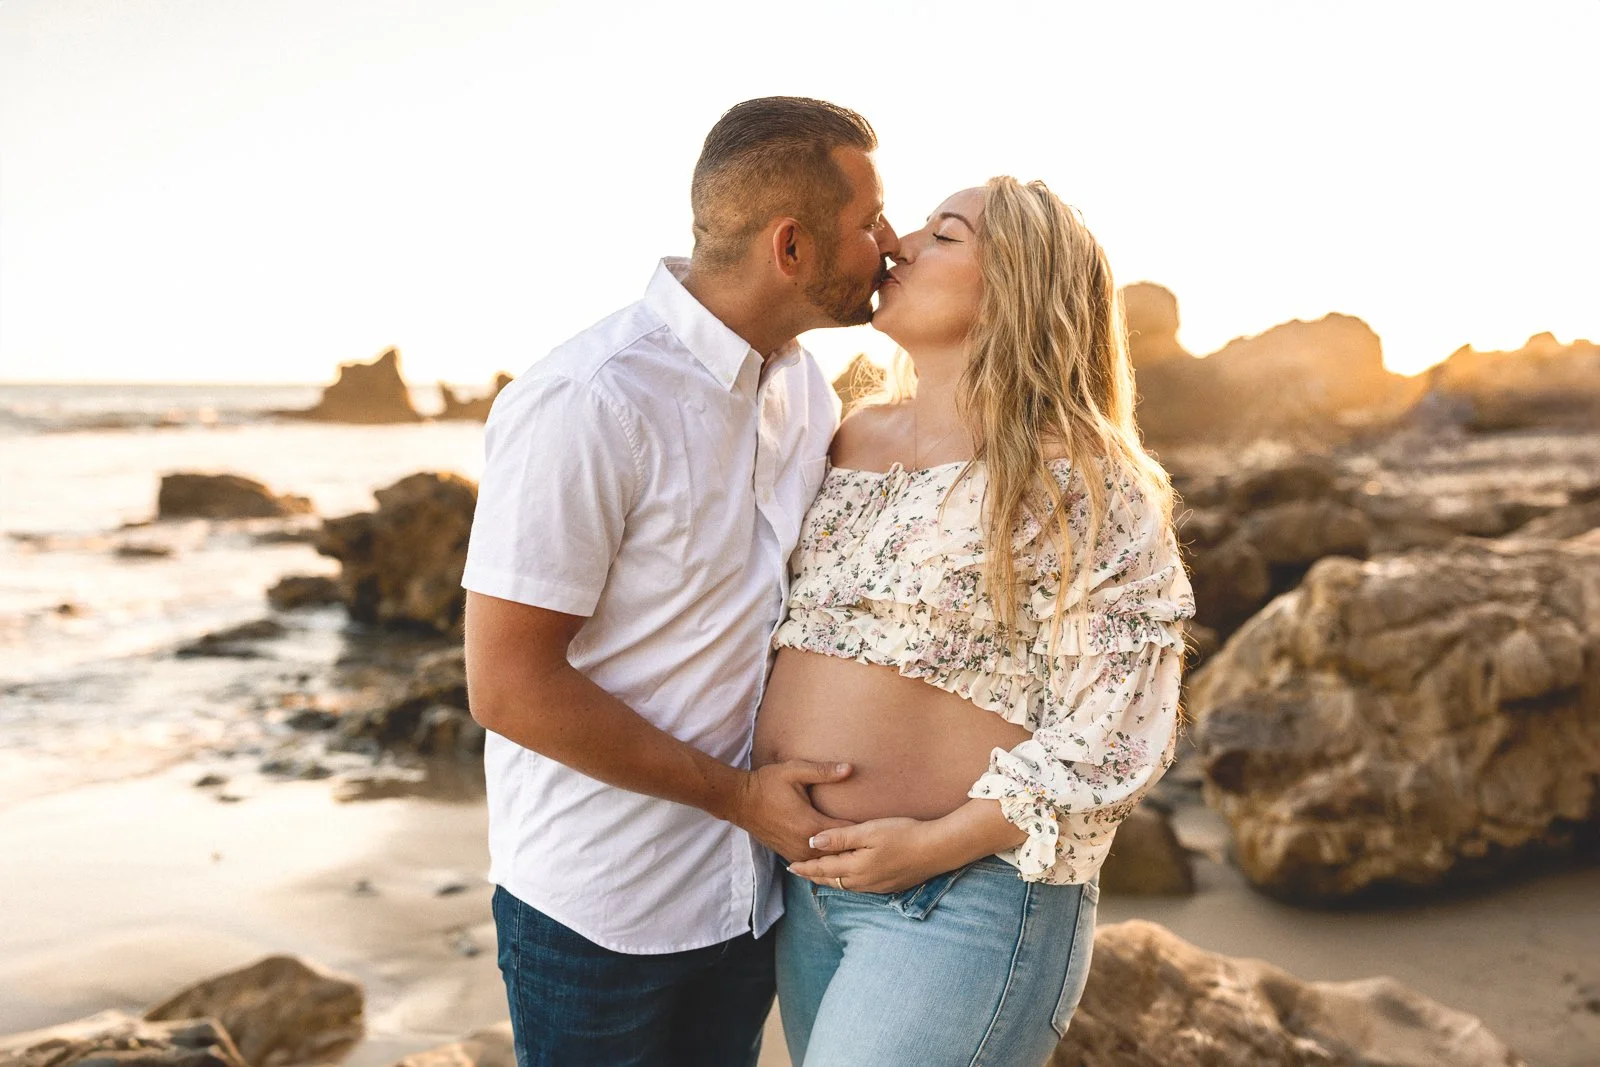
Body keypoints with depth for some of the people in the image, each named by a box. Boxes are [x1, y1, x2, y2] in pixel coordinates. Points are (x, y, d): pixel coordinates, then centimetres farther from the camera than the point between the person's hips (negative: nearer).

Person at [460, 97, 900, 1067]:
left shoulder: (805, 382, 2)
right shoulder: (588, 405, -23)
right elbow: (508, 684, -22)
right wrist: (736, 794, -16)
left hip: (750, 883, 7)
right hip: (603, 907, -7)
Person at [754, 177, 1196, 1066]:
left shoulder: (1079, 480, -11)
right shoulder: (854, 438, 7)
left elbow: (1115, 731, -14)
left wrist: (938, 844, -17)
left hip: (969, 887, -6)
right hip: (808, 874, 6)